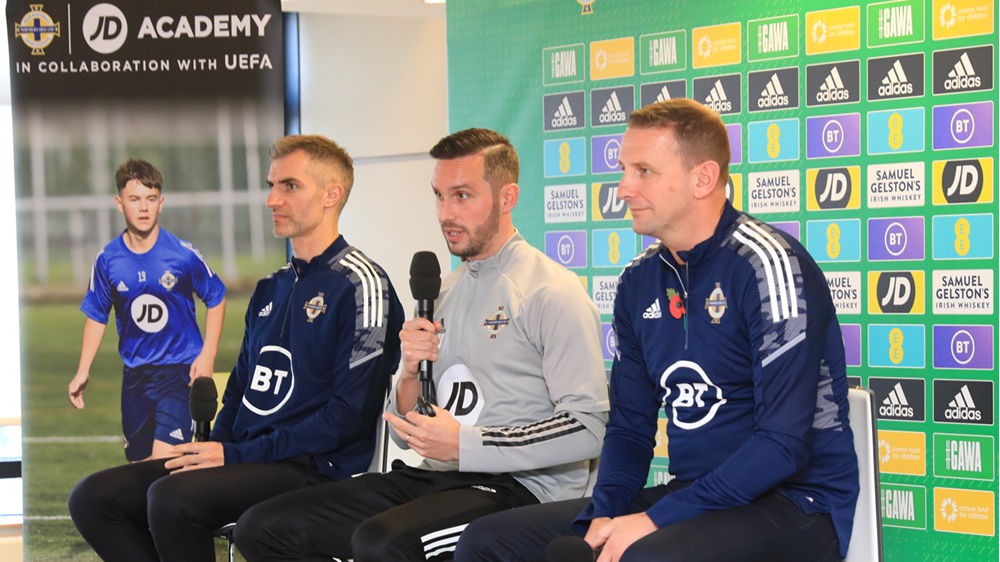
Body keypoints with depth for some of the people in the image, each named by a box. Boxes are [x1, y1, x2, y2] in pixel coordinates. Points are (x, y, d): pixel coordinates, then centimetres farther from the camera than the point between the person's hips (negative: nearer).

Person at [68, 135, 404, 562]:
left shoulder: (359, 285, -7)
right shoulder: (270, 289, 20)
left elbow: (350, 414, -15)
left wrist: (237, 454, -15)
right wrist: (214, 448, 5)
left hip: (311, 467, -9)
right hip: (241, 459, 9)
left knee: (171, 498, -32)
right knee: (93, 497, -6)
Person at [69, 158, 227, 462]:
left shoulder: (183, 254, -10)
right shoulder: (108, 260, -3)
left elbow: (216, 299, 3)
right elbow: (96, 316, 10)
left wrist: (207, 355, -4)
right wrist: (83, 372, 7)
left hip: (179, 371, -4)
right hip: (135, 376, 4)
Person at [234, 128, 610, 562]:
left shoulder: (552, 293, -5)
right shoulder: (443, 292, 19)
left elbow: (586, 428, -16)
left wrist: (464, 445, -17)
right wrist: (410, 372, 0)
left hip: (520, 487, -8)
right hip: (433, 478, 8)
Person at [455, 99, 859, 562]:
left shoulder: (766, 265, -13)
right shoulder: (639, 282, 10)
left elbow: (784, 443, -20)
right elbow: (629, 427, 15)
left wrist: (654, 520, -21)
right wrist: (605, 515, -5)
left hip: (797, 503, -7)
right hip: (688, 495, 8)